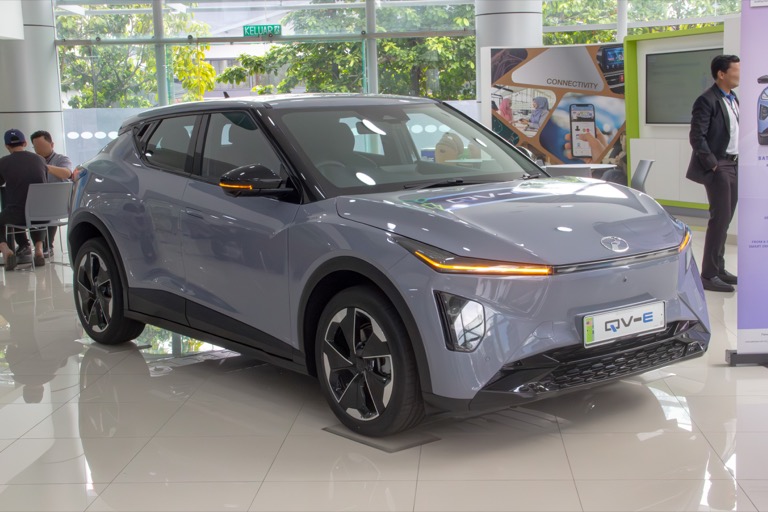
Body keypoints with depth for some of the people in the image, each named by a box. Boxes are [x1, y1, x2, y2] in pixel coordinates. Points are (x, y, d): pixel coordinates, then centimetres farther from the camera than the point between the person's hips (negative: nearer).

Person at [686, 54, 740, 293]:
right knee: (720, 219, -9)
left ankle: (718, 269, 23)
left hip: (733, 165, 9)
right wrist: (712, 164, -18)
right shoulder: (707, 101, -13)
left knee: (725, 219, 13)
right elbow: (697, 137, -18)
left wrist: (738, 161, 10)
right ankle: (709, 275, -4)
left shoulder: (734, 100, 14)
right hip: (718, 167, -9)